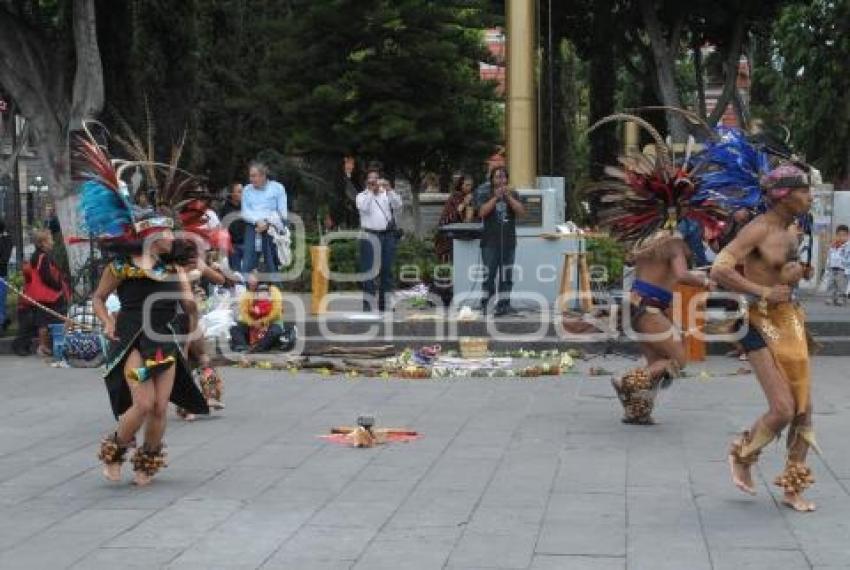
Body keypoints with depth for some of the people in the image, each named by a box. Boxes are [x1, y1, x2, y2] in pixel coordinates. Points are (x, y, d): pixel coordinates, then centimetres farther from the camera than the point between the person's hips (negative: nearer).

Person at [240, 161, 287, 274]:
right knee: (247, 263, -7)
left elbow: (283, 212, -1)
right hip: (252, 228, 2)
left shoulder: (277, 188, 5)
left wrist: (267, 223, -13)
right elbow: (245, 212, 6)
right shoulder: (247, 190, 14)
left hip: (272, 228, -2)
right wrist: (257, 221, -13)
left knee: (272, 263, -2)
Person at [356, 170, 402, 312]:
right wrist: (371, 191, -18)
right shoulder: (362, 196, 8)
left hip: (388, 235, 3)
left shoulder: (387, 194, 15)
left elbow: (398, 204, -3)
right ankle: (368, 303, -6)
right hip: (369, 236, -3)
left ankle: (385, 303, 13)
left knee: (387, 269, 6)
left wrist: (389, 189, -15)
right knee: (369, 270, -7)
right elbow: (363, 207, -12)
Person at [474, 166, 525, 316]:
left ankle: (503, 304, 7)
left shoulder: (513, 194, 9)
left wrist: (508, 197, -12)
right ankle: (486, 304, 4)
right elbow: (482, 212, -11)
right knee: (488, 274, -3)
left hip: (509, 241, 2)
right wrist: (495, 198, -16)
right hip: (490, 242, -2)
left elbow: (521, 212, -3)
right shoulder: (485, 194, 4)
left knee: (506, 275, 3)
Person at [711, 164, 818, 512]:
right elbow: (719, 270, -25)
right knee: (783, 409, -12)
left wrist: (797, 272, 8)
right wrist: (763, 292, -22)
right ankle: (742, 456, 18)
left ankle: (793, 489, 17)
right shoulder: (758, 229, -15)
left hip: (790, 320, 8)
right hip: (761, 325, -8)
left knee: (804, 408, 6)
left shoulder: (790, 232, 10)